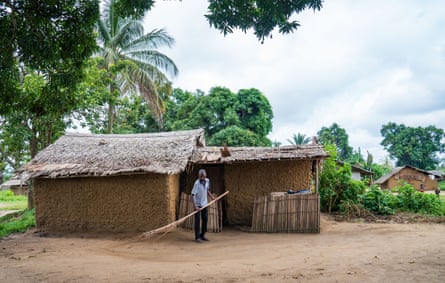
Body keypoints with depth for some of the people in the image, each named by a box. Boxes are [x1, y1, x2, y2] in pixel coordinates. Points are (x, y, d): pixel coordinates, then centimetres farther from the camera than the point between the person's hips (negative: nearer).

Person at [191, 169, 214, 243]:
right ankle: (197, 237, 3)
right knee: (197, 220, -3)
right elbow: (193, 195, -24)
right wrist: (195, 206, -30)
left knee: (205, 219, 10)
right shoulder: (197, 183, -21)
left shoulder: (207, 181, -2)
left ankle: (202, 235, 24)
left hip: (205, 204, 6)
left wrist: (212, 197, 10)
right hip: (198, 205, -6)